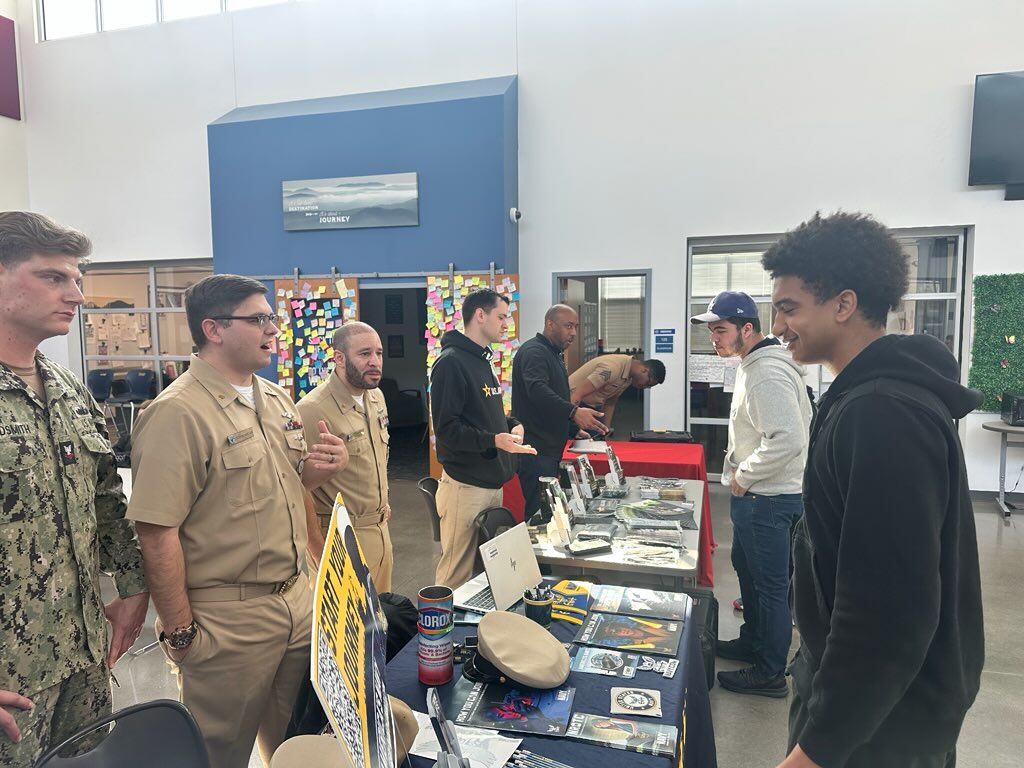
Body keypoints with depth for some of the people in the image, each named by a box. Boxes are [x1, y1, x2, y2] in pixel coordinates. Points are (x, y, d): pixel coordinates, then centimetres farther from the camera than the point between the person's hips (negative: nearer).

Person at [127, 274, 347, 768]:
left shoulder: (277, 400, 7)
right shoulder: (178, 413, -18)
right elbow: (157, 535, -19)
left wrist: (319, 467, -3)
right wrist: (181, 634, -15)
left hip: (297, 599, 7)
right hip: (227, 620, -7)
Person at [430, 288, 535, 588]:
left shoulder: (482, 360, 16)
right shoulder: (451, 362, -15)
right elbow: (446, 428, -20)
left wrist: (511, 425, 8)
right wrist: (493, 440, -30)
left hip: (492, 483, 10)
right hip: (465, 487, -10)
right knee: (456, 575, -1)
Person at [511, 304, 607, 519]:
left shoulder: (554, 354, 20)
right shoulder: (533, 352, -12)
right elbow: (537, 390, -31)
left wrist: (574, 430, 20)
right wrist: (573, 412, -43)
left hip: (550, 449, 10)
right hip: (536, 450, -10)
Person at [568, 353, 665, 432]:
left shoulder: (629, 378, 4)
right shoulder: (613, 368, -26)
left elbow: (610, 404, 13)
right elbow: (577, 394, -30)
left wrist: (607, 430, 4)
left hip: (591, 406, 9)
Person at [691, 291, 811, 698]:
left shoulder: (767, 374, -24)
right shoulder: (753, 365, 10)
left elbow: (787, 440, -33)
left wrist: (744, 476, -21)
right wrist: (740, 468, 12)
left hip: (768, 499, -11)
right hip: (755, 496, 11)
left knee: (770, 584, 3)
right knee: (748, 571, 24)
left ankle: (771, 673, 17)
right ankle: (753, 641, 42)